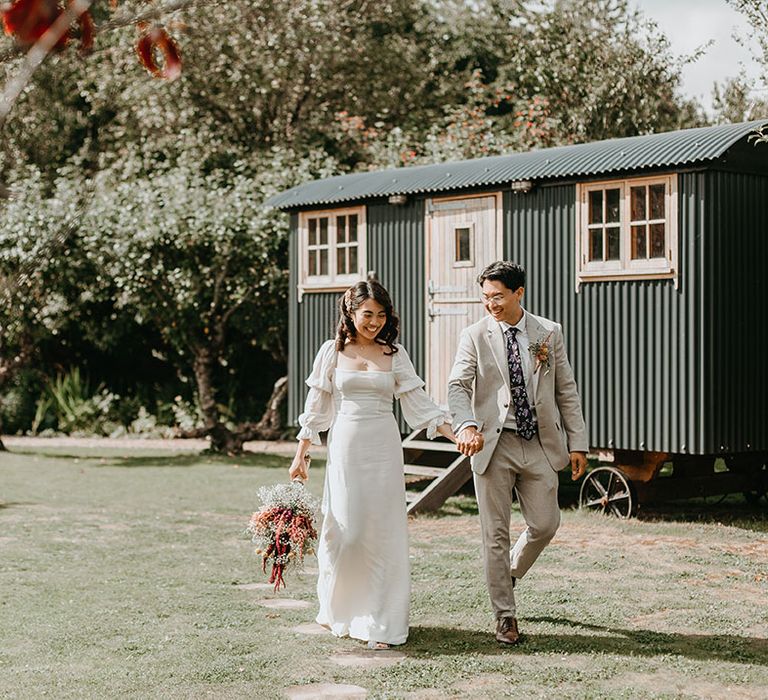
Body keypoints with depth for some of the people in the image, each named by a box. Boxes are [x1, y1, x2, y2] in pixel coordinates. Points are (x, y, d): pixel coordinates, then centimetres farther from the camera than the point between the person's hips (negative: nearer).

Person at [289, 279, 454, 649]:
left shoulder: (395, 354, 6)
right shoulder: (333, 351, 4)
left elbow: (418, 404, 5)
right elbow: (316, 408, 9)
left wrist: (457, 435, -6)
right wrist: (300, 455, 8)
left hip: (384, 449, 1)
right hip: (345, 448, -1)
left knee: (383, 533, -1)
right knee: (345, 530, -4)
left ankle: (380, 622, 7)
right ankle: (338, 609, 23)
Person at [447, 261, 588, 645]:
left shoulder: (549, 333, 5)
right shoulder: (475, 336, -1)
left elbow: (566, 390, 7)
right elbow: (458, 386, -10)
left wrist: (577, 443, 3)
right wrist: (467, 425, -30)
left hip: (540, 443, 2)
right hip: (493, 444, -2)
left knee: (545, 524, 3)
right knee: (495, 533, 2)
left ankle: (510, 572, 35)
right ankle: (505, 615, 14)